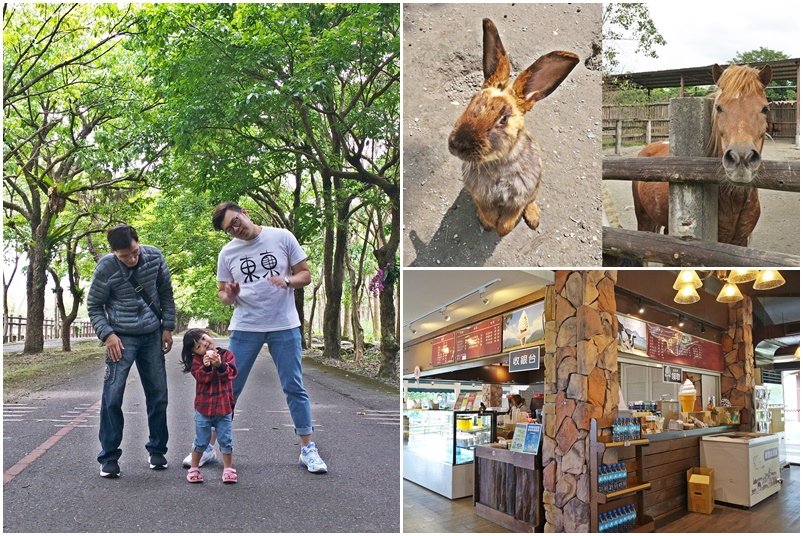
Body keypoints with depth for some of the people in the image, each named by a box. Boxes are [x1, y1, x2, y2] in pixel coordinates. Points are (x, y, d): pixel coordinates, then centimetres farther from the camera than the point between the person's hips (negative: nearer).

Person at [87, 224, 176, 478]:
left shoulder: (154, 257, -8)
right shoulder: (105, 268, -14)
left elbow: (166, 292, 5)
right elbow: (94, 307, -3)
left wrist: (168, 327, 3)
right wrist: (107, 334, -16)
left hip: (152, 335, 3)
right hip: (121, 338, -3)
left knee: (158, 394, 7)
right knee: (112, 396, -6)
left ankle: (157, 450, 22)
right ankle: (109, 456, 7)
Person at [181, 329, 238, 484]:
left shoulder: (226, 355, -2)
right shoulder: (197, 360, -3)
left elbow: (231, 373, -14)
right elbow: (201, 377, -17)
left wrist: (219, 365, -31)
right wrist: (206, 367, -35)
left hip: (224, 407, 1)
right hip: (203, 407, 0)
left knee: (225, 440, 7)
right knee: (201, 441, 10)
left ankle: (228, 468, 20)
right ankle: (194, 468, 27)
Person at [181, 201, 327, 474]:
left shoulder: (282, 237, -2)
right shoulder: (227, 253, 4)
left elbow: (305, 275, 1)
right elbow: (223, 293, 12)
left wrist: (287, 281, -20)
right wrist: (228, 295, -12)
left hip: (284, 326, -1)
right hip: (245, 328, 2)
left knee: (294, 388, 3)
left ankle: (308, 449, 13)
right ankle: (207, 447, 18)